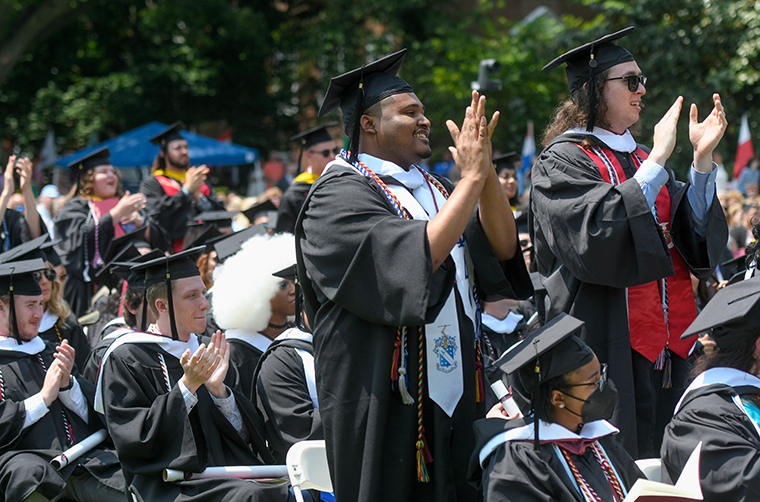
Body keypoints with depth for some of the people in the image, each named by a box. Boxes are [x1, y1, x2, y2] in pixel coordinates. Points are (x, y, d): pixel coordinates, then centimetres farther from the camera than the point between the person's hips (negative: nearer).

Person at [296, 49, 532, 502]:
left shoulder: (432, 189, 16)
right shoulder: (339, 197, -9)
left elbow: (503, 247, 2)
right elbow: (418, 257, -24)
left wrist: (486, 169, -12)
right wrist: (471, 177, -20)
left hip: (455, 400, 8)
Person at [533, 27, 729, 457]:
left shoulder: (642, 158, 17)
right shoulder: (562, 162, -4)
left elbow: (695, 241, 8)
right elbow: (597, 237, -21)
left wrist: (702, 161, -5)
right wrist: (657, 163, -20)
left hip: (664, 350, 7)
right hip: (609, 347, -7)